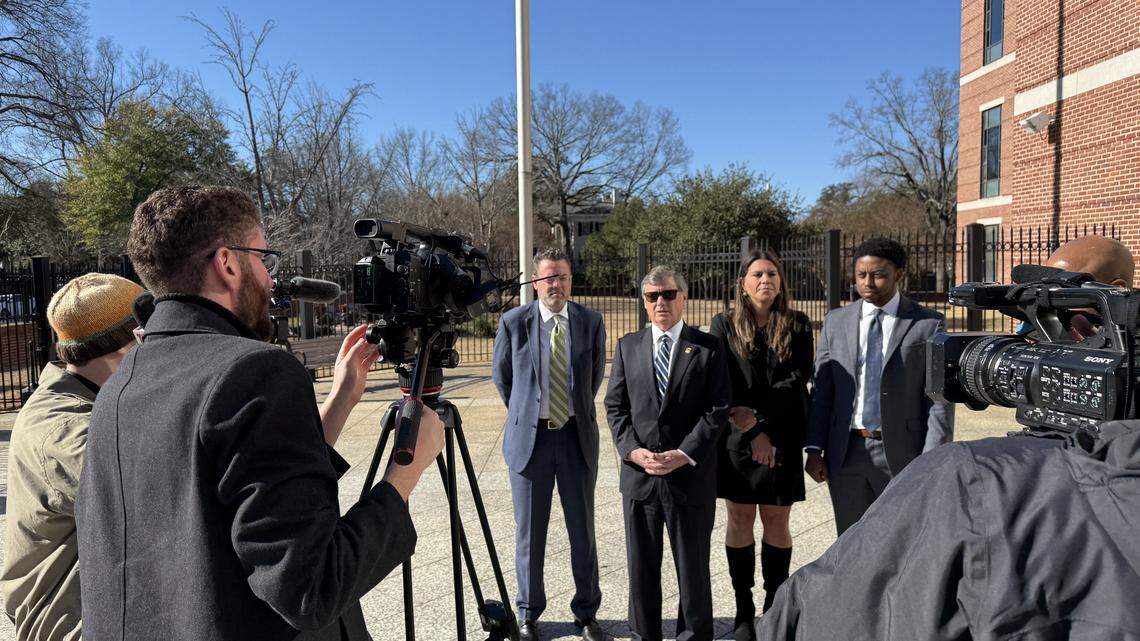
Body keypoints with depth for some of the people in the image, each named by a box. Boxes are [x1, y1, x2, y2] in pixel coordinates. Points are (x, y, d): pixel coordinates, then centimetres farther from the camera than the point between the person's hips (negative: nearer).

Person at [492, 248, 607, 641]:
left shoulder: (591, 322, -1)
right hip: (529, 436, -1)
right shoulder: (514, 322, -5)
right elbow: (501, 376, 9)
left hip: (577, 435, 1)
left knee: (582, 529, 10)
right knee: (529, 532, 10)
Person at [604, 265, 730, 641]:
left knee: (693, 567, 11)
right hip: (639, 475, 2)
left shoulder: (707, 347, 0)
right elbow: (615, 406, 6)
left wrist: (684, 454, -14)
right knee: (641, 567, 13)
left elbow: (718, 410, -5)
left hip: (690, 476, -2)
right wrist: (633, 451, -8)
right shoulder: (627, 346, 9)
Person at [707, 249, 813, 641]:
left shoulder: (797, 326, 3)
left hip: (783, 437, 1)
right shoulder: (725, 325, 0)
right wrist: (753, 433, -12)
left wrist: (757, 413, -15)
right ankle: (743, 608, 21)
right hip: (737, 437, 0)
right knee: (740, 521, 8)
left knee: (776, 522, 8)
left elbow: (798, 380, -5)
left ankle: (775, 606, 23)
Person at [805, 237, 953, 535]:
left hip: (900, 454, -2)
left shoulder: (928, 325, -3)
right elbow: (822, 389, 6)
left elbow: (939, 399, -5)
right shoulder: (836, 321, 6)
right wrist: (815, 449, 1)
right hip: (844, 454, 3)